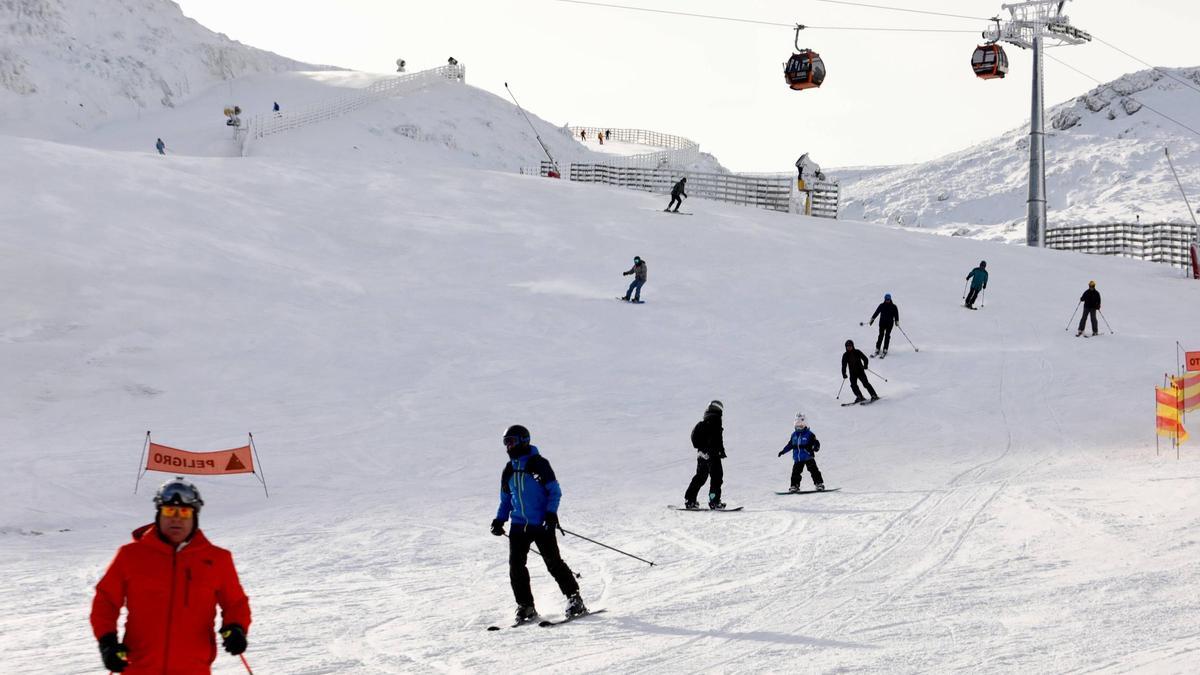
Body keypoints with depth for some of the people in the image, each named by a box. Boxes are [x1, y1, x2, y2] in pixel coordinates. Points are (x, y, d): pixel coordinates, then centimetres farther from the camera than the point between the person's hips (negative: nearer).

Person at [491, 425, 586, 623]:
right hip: (519, 525, 6)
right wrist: (499, 520, 9)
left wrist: (551, 513, -17)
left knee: (553, 562, -7)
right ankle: (525, 607, 3)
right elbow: (506, 500, 23)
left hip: (542, 524, -5)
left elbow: (555, 491, -5)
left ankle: (574, 600, 3)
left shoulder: (539, 464, -5)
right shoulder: (508, 471, 13)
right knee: (516, 565, -5)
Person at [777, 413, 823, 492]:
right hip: (797, 459, 5)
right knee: (795, 473, 6)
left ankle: (819, 484, -5)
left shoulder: (809, 434, -7)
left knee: (814, 471, -9)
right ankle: (794, 486, 17)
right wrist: (783, 451, 23)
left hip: (808, 457, -5)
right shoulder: (794, 435, 10)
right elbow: (790, 445, 21)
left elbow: (816, 443, -9)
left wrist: (816, 447, -31)